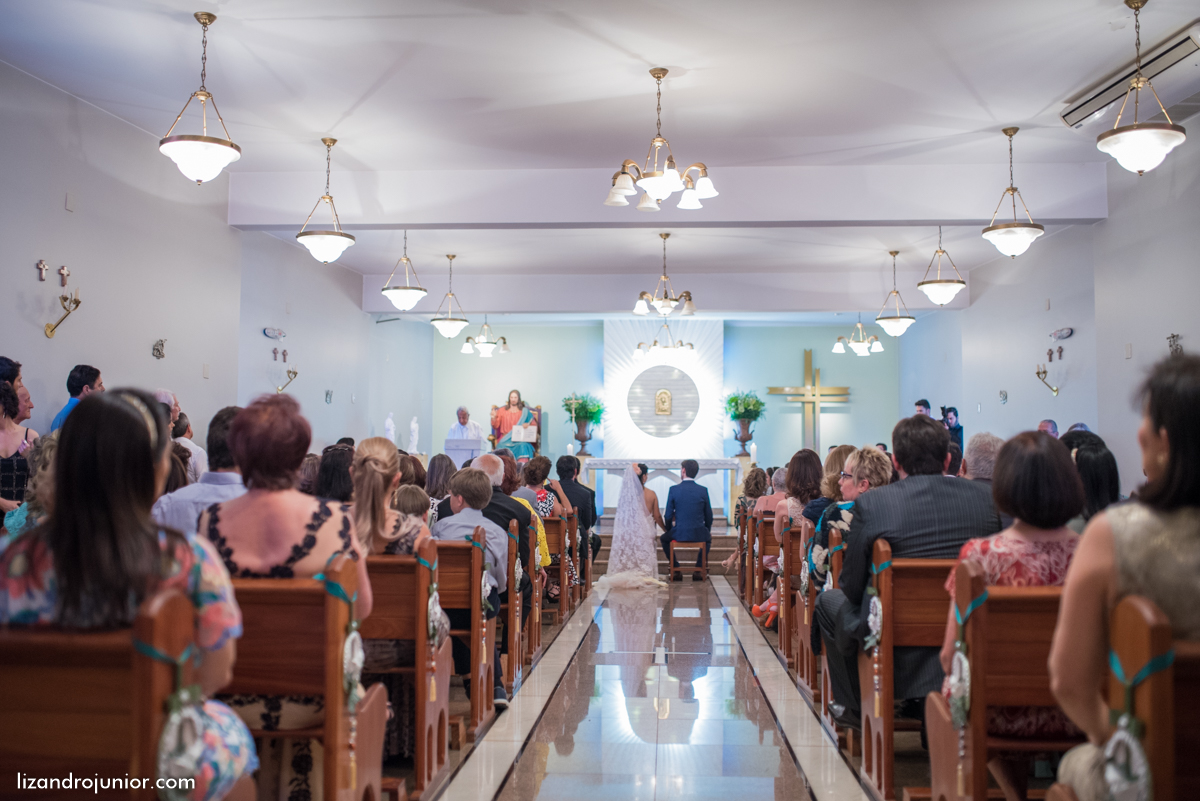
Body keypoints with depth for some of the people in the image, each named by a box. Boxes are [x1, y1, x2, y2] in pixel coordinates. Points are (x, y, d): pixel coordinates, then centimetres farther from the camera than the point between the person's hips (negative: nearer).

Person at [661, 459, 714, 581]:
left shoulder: (673, 489, -7)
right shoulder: (703, 490, -3)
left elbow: (668, 516, -2)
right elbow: (708, 516, 5)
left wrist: (669, 530, 17)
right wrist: (708, 531, 23)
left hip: (679, 534, -1)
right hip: (699, 534, 1)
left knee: (664, 539, 30)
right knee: (708, 539, 35)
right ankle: (698, 570, 25)